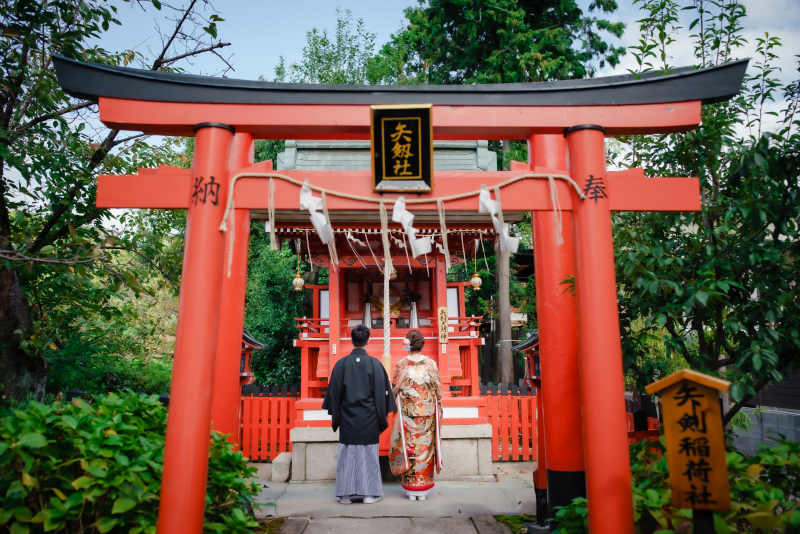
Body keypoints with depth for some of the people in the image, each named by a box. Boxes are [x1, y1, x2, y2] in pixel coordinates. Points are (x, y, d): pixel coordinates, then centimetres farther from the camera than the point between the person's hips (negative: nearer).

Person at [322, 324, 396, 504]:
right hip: (369, 418, -1)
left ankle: (345, 494, 15)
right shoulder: (375, 363, -6)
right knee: (369, 454, 8)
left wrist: (335, 417, 11)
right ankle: (369, 493, 13)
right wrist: (383, 416, 7)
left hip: (348, 417, 1)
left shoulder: (341, 363, -4)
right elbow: (382, 392, -3)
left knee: (347, 454, 9)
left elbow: (334, 392, 1)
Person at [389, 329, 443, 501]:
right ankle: (423, 489, 15)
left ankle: (410, 488, 15)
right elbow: (438, 390, 2)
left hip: (407, 415, -1)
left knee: (408, 448, 8)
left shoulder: (401, 365, -7)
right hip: (427, 415, 1)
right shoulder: (431, 364, -4)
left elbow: (394, 390, -1)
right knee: (425, 448, 9)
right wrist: (437, 409, 15)